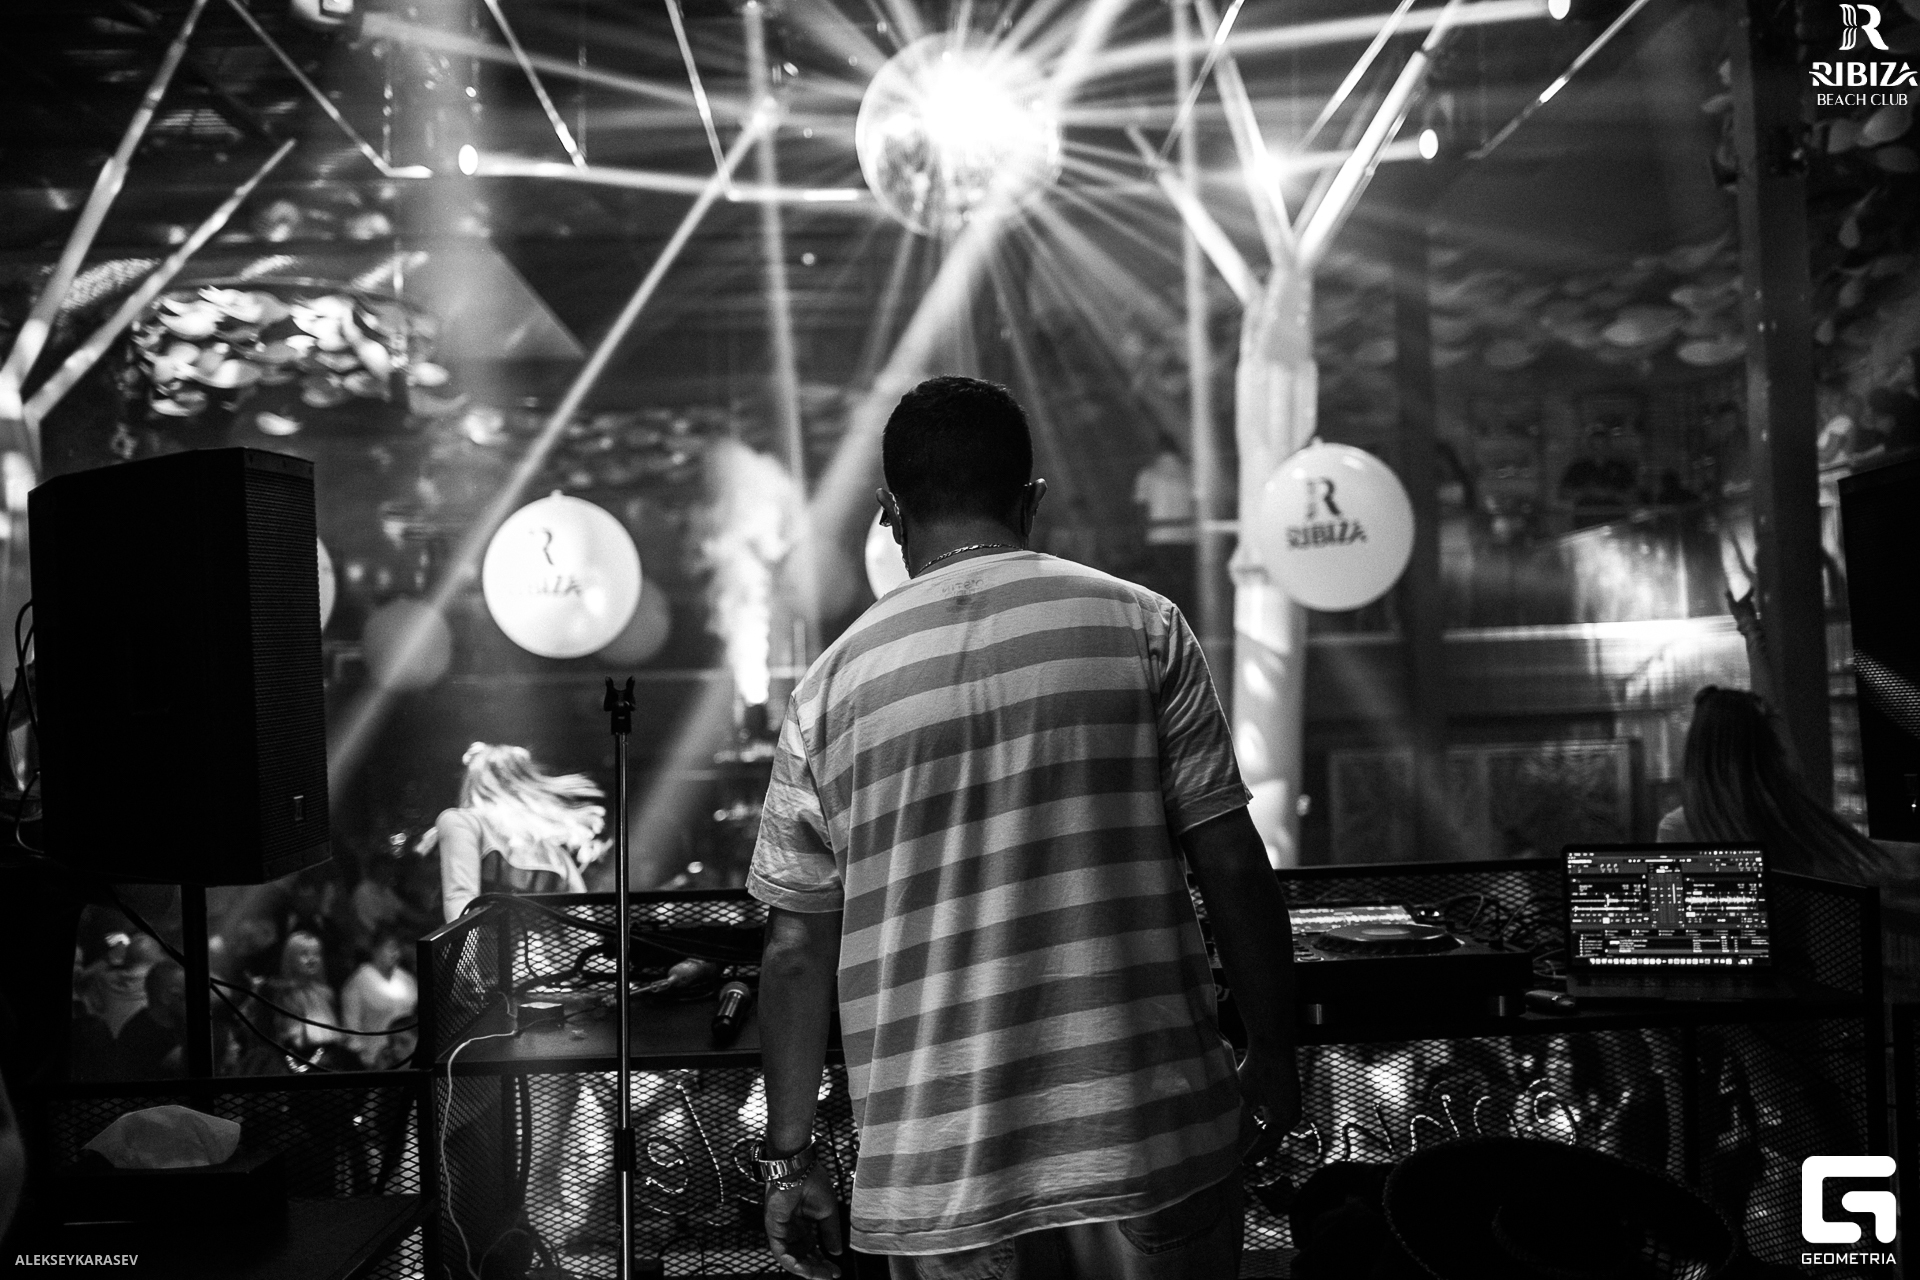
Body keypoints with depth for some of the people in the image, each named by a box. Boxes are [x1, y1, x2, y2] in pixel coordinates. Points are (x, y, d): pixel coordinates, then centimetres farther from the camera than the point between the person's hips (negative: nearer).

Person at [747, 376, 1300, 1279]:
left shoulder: (831, 687, -1)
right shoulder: (1138, 625, -4)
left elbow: (796, 950, 1)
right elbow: (1232, 866, -5)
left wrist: (789, 1154, 11)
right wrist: (1273, 1055, 9)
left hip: (935, 1182, 2)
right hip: (1150, 1140, -1)